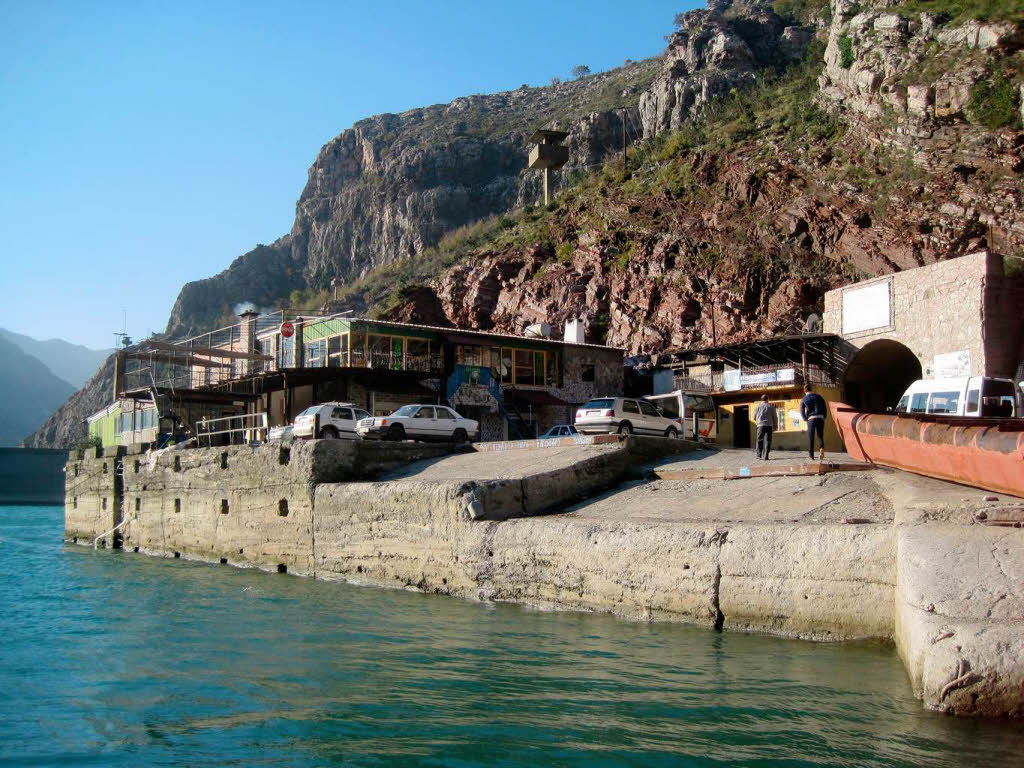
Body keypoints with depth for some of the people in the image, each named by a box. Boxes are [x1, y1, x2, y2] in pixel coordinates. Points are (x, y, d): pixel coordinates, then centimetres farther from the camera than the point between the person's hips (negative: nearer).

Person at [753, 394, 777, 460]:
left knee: (760, 440, 6)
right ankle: (765, 455, -6)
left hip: (761, 425, 0)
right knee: (768, 441, 1)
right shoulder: (771, 406, 9)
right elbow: (775, 417, 12)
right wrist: (775, 426, 25)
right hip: (769, 425, 0)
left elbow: (754, 417, 7)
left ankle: (759, 454, -4)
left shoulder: (758, 406, 6)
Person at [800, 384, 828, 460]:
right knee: (820, 436, 10)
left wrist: (805, 419, 9)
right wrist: (824, 418, 14)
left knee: (810, 437, 6)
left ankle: (811, 454, 4)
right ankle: (822, 448, -17)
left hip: (810, 419, -1)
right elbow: (825, 408, 7)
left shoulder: (804, 399, 6)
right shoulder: (818, 396, 9)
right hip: (820, 418, 1)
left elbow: (802, 411, -1)